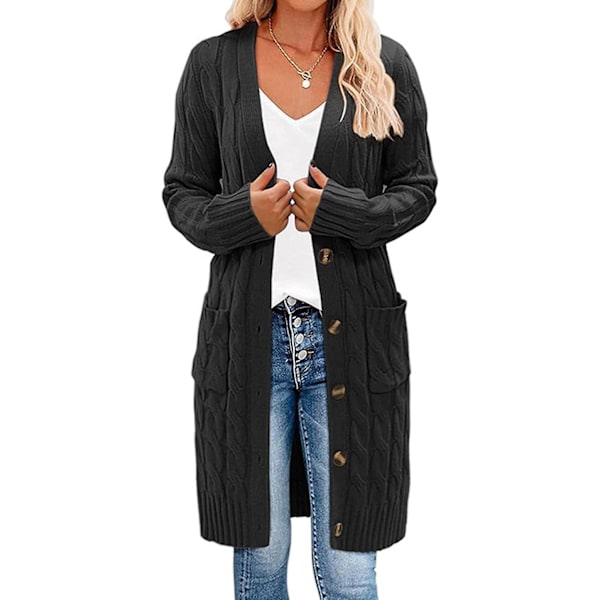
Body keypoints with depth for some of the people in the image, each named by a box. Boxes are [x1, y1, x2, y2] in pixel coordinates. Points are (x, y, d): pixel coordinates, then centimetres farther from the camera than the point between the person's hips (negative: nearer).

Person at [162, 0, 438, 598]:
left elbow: (418, 187, 7)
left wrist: (341, 211, -11)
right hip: (247, 334, 1)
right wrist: (244, 215, -12)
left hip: (349, 338, 0)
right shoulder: (212, 64, 4)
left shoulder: (386, 64, 4)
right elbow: (182, 192, 8)